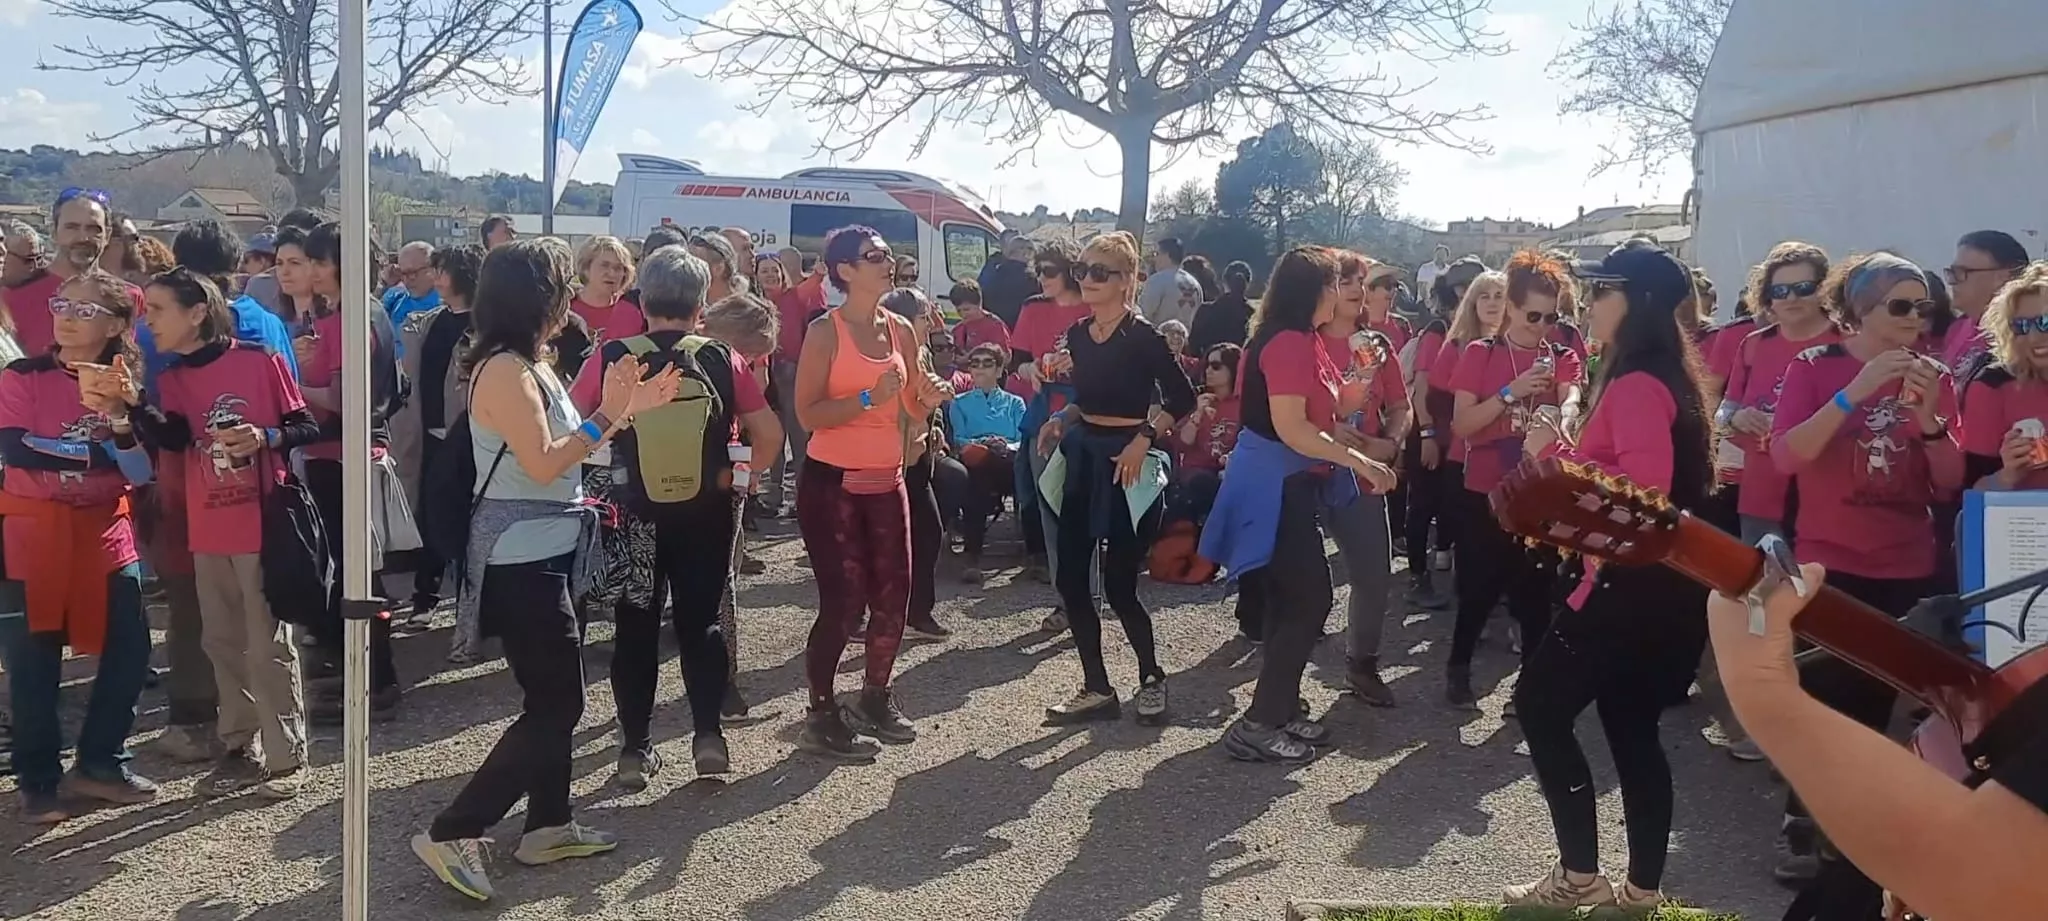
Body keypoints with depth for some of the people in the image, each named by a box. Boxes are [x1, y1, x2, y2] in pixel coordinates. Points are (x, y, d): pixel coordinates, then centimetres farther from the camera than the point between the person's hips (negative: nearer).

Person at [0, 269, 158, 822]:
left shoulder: (124, 384, 4)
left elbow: (142, 472, -5)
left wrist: (118, 415, -21)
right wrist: (97, 452, -18)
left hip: (105, 529, 3)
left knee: (129, 647, 1)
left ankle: (98, 763, 18)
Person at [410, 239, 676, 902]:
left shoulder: (529, 365, 12)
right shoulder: (504, 370, -19)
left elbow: (565, 447, 14)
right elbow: (543, 464, -24)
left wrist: (629, 408, 11)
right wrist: (605, 415, -19)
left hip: (542, 555, 10)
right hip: (521, 562, -10)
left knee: (556, 696, 16)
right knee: (553, 705, -7)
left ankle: (549, 825, 25)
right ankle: (451, 834, -2)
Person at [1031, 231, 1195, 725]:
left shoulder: (1142, 336, -13)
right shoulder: (1077, 333, 7)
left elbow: (1182, 399, -13)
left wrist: (1144, 439, -21)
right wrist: (1060, 421, 1)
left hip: (1126, 462, -7)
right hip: (1083, 459, 7)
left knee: (1118, 584, -1)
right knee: (1069, 578, 5)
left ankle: (1152, 678, 23)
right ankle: (1097, 690, 16)